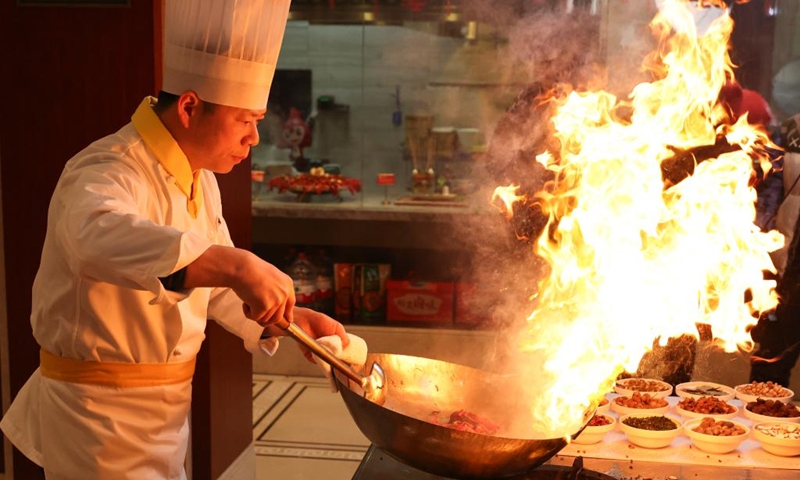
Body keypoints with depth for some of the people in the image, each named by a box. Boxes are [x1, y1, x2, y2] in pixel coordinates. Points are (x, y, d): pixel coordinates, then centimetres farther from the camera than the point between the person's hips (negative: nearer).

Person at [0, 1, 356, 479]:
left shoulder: (200, 180, 7)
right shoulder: (106, 173, -24)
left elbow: (217, 283, 14)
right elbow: (100, 237, -48)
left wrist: (289, 317, -3)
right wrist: (234, 264, -59)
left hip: (166, 408, 9)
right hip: (99, 411, -8)